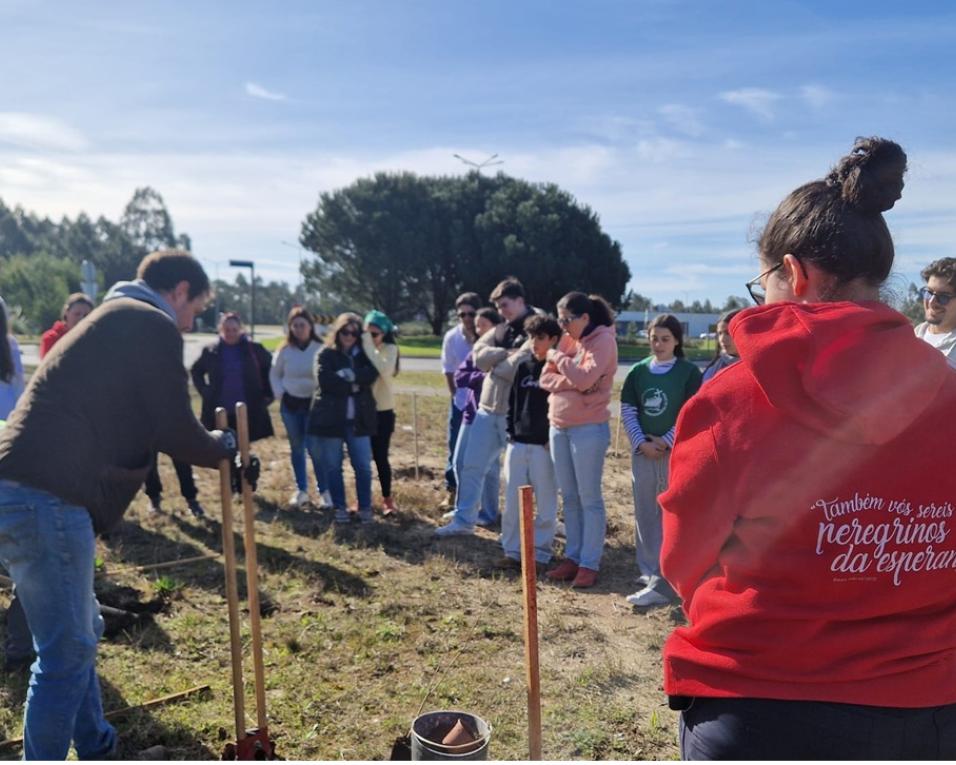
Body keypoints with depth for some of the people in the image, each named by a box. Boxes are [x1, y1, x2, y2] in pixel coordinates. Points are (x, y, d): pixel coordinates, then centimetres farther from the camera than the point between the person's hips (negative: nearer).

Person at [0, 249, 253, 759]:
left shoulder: (114, 320, 24)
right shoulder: (153, 327, -6)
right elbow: (175, 432, -8)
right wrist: (225, 447, 9)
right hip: (47, 500, -11)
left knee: (78, 635, 22)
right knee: (67, 651, 0)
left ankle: (96, 749, 37)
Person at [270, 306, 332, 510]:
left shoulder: (320, 349, -9)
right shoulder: (284, 350, -1)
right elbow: (274, 375, 10)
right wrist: (280, 394, -1)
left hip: (314, 404, -3)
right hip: (290, 404, 3)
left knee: (315, 449, -8)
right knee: (296, 448, 11)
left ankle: (324, 491, 3)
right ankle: (301, 490, 21)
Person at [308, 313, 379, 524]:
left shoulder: (364, 354, 10)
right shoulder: (326, 354, 1)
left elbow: (370, 374, -10)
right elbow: (325, 380, -16)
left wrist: (347, 375, -18)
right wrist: (353, 385, -12)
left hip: (358, 419, 2)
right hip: (330, 418, -2)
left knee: (363, 466, 3)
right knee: (333, 467, 6)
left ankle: (365, 508, 16)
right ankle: (340, 508, 20)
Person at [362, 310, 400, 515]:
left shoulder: (389, 348, -6)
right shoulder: (359, 348, 1)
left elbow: (386, 371, -26)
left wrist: (370, 348, -25)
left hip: (382, 411, -2)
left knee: (380, 457, 2)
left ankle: (387, 499, 19)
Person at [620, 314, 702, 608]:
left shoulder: (689, 373, -4)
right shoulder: (638, 371, 6)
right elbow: (627, 411, 4)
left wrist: (665, 441, -13)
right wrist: (642, 442, -8)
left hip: (677, 452, -4)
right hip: (643, 452, 5)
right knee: (645, 515, 12)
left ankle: (663, 583, -2)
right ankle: (648, 571, 27)